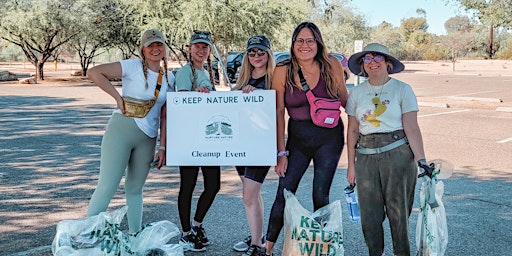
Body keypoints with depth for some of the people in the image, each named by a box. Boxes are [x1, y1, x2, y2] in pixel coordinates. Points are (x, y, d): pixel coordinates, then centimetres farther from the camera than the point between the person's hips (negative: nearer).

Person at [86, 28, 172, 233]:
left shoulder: (169, 78, 11)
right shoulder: (133, 67, -4)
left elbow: (164, 117, 11)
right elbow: (93, 72, -13)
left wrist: (162, 147, 6)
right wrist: (118, 97, -16)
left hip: (147, 138, 5)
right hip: (122, 129, -5)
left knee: (135, 189, 15)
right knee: (107, 187, -6)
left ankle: (135, 237, 24)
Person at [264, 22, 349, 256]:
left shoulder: (331, 65, -6)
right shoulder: (283, 72, -6)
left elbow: (345, 99, 7)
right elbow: (279, 113, -4)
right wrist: (281, 152, -6)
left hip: (329, 137, 0)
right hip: (298, 138, 1)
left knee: (320, 195, 2)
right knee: (284, 192, 0)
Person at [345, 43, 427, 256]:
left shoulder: (402, 90, 0)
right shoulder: (357, 93, 8)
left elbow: (411, 128, -4)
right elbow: (352, 131, 9)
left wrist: (421, 160, -13)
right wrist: (351, 165, 8)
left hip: (398, 153, -3)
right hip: (366, 156, 3)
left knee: (398, 208, 0)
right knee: (369, 211, 5)